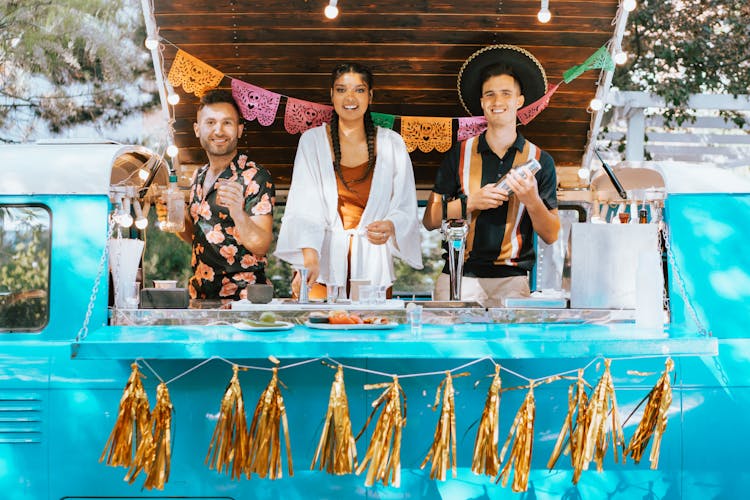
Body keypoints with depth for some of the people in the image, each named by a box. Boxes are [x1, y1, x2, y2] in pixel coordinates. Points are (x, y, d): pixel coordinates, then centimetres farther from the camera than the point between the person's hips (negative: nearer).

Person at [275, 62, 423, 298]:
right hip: (322, 266, -1)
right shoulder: (312, 140, 0)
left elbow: (406, 209, 5)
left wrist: (391, 226, -18)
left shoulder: (391, 144, 4)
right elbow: (303, 206, -9)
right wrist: (309, 255, -25)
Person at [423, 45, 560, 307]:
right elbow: (430, 220, 4)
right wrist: (470, 202, -10)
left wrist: (532, 201, -12)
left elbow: (551, 235, 6)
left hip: (512, 279, 0)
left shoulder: (540, 161, 8)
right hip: (459, 276, 0)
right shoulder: (459, 154, 7)